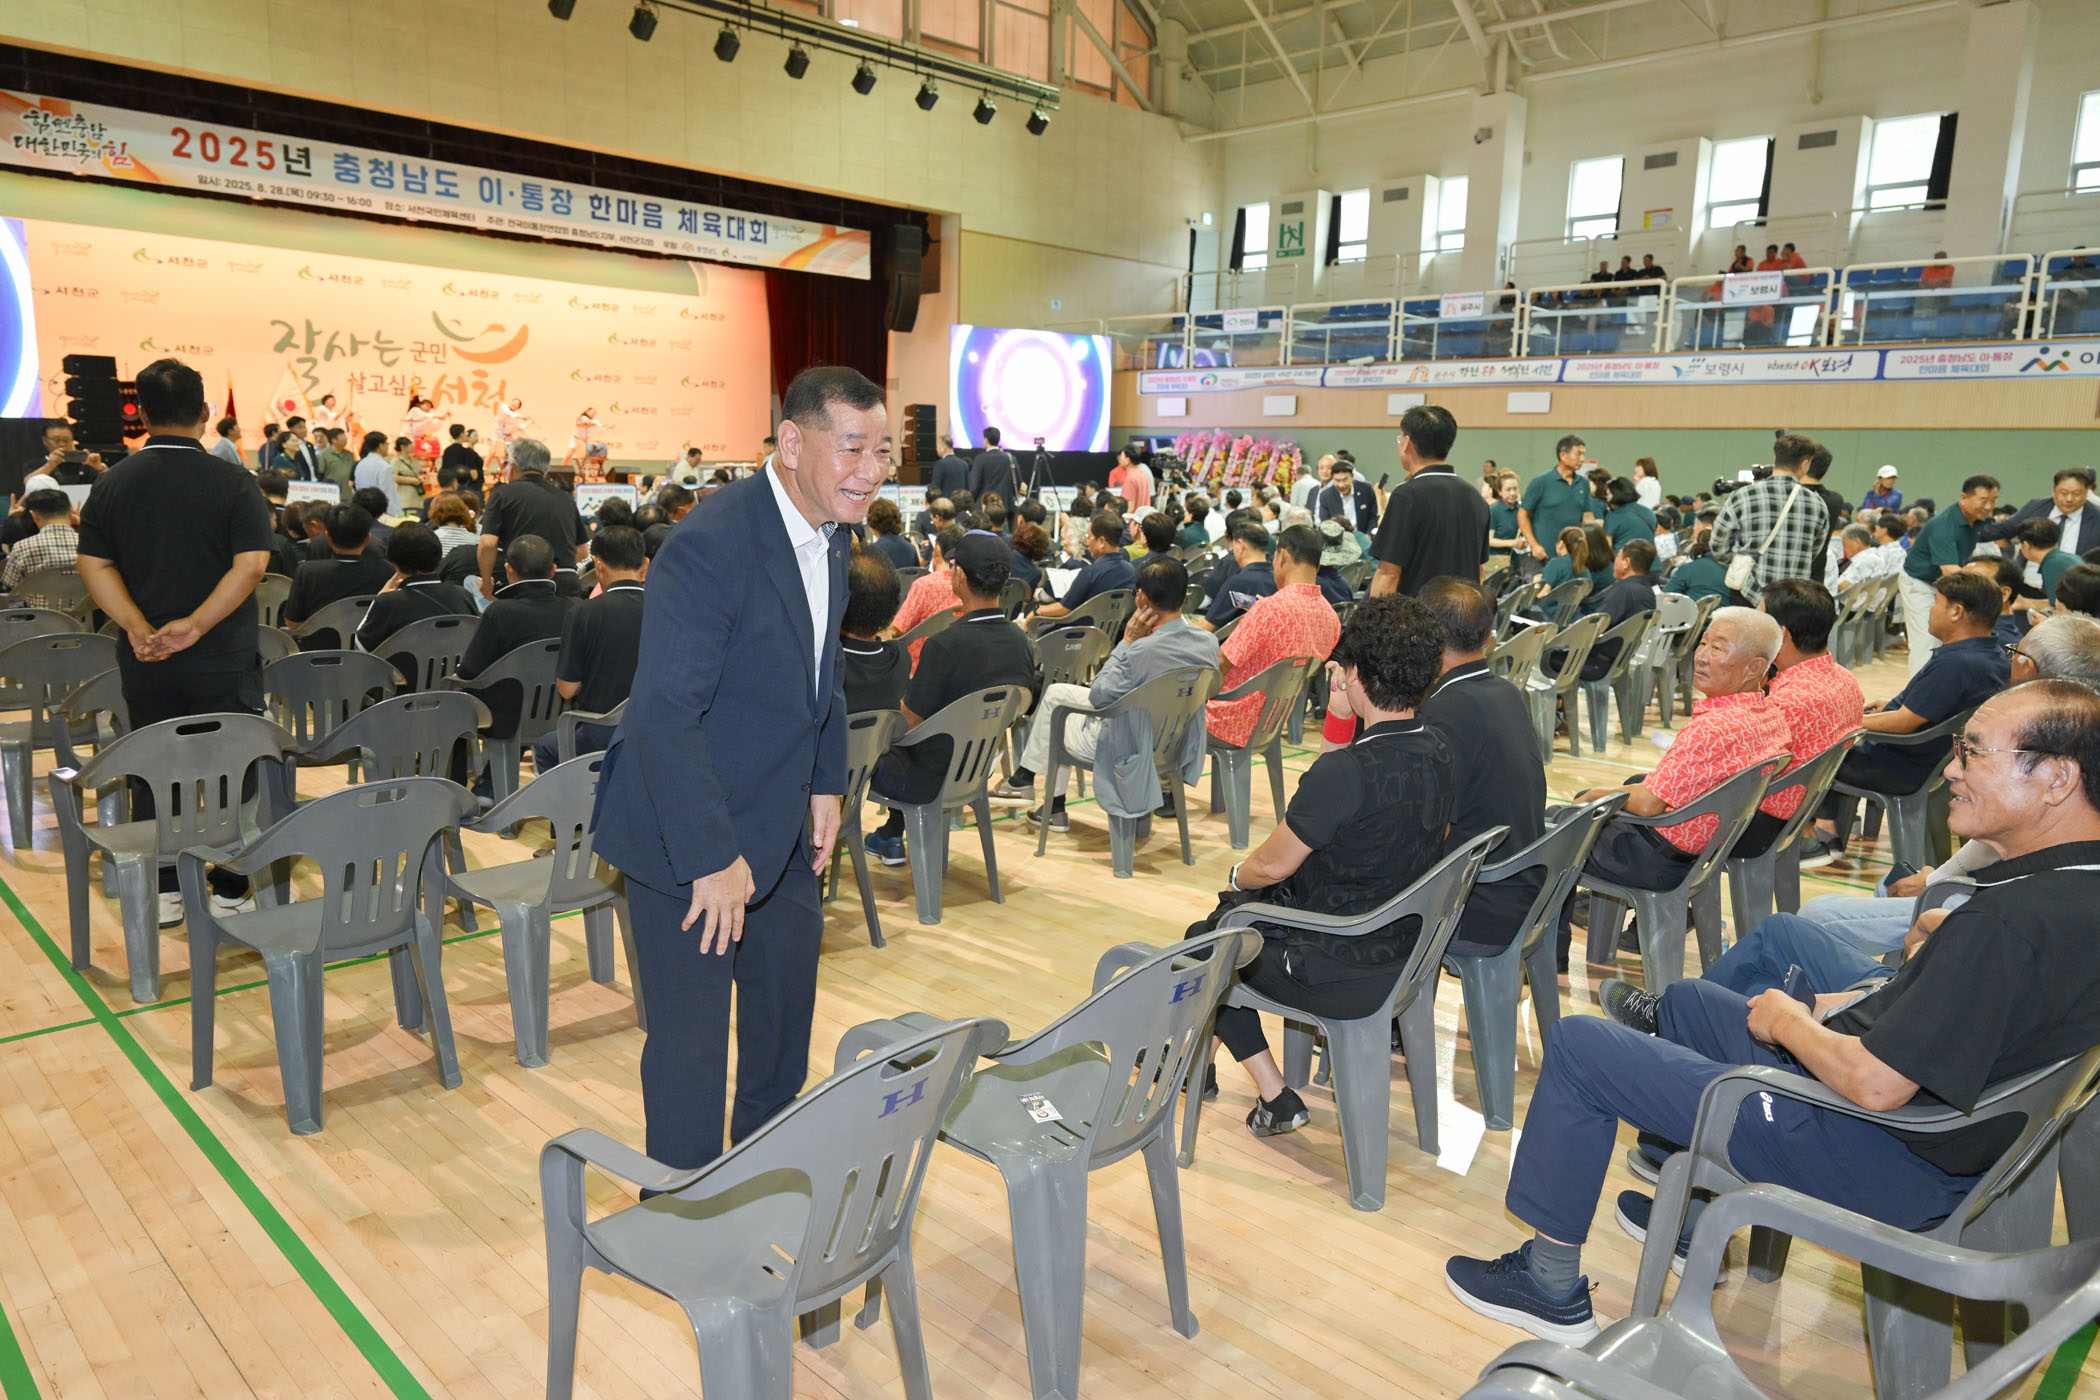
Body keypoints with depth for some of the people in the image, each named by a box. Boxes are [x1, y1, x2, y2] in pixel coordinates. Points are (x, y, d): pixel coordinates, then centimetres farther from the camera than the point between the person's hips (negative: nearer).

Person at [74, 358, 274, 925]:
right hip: (223, 661, -3)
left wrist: (139, 629, -12)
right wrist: (197, 624, -18)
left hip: (144, 664, 3)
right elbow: (250, 566, -17)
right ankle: (229, 891, 9)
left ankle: (165, 891, 20)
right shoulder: (233, 482, -8)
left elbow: (95, 566, -3)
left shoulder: (112, 483, 3)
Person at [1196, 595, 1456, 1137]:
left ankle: (1275, 1098, 18)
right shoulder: (1439, 755, -5)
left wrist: (1238, 874, 6)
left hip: (1346, 974, -8)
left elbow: (1272, 865, -18)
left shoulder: (1345, 772, -29)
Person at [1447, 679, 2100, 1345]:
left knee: (1579, 1044, -5)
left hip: (1876, 1160, -10)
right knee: (1687, 998, 28)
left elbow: (1873, 1083, -31)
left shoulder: (2014, 921, -32)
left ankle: (1552, 1287, 10)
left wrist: (1786, 1020, -11)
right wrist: (1848, 1005, 7)